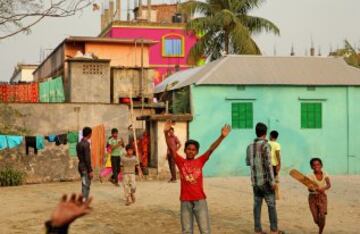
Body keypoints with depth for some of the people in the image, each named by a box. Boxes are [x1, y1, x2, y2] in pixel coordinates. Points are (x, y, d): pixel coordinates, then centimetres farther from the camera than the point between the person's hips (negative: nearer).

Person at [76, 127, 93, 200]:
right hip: (85, 168, -9)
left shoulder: (78, 144, 9)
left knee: (84, 186, 16)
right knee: (86, 186, -4)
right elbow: (87, 159, -20)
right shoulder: (86, 144, -18)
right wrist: (90, 171, -18)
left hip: (80, 166, 9)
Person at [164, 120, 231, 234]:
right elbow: (171, 148, -9)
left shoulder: (200, 161, 2)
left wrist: (222, 136, -21)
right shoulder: (181, 162, 1)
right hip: (185, 202, 0)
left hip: (200, 200, 0)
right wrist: (166, 133, -24)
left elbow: (211, 149, -8)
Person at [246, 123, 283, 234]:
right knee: (271, 205, 3)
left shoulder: (250, 146, 6)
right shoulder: (265, 145, -14)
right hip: (265, 180, -6)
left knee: (257, 205, 7)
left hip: (255, 181, 6)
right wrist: (273, 181, -17)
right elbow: (268, 164, -19)